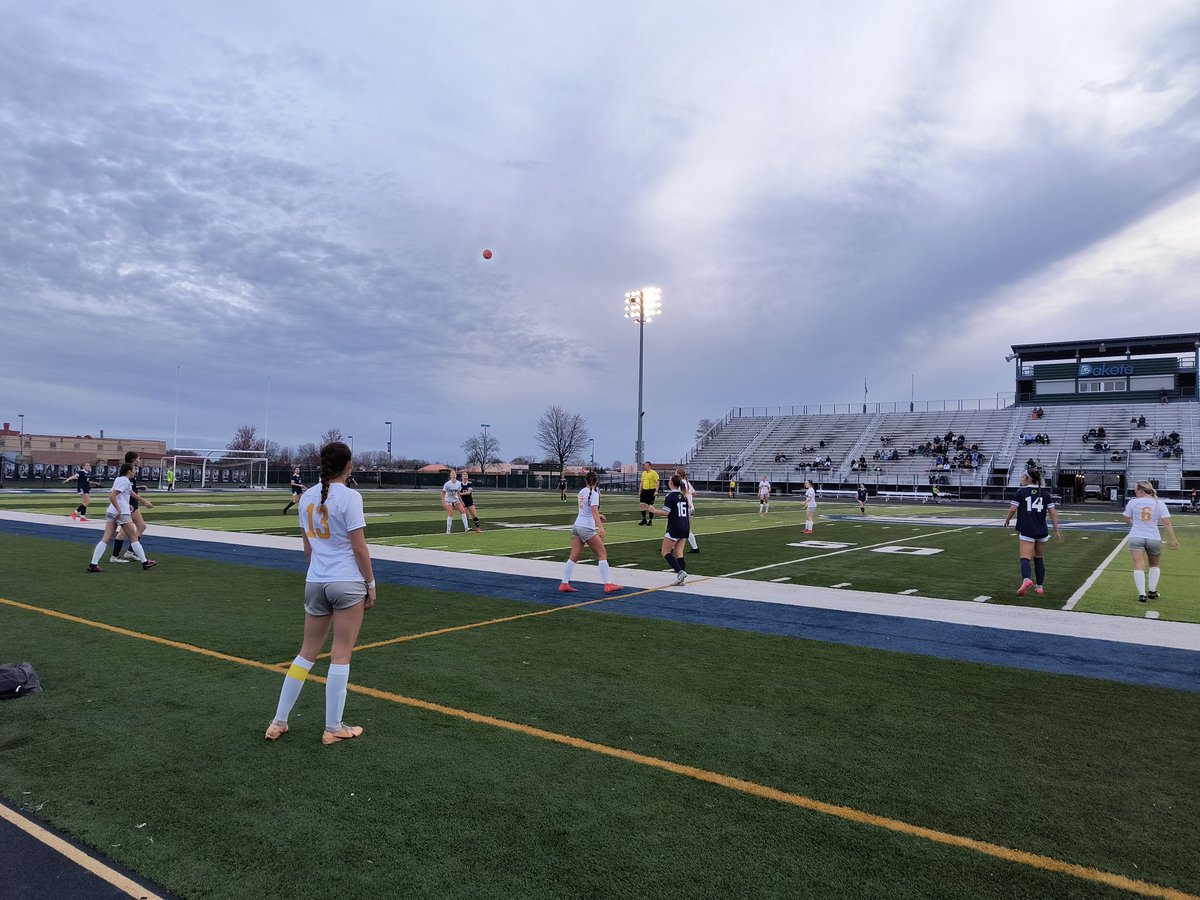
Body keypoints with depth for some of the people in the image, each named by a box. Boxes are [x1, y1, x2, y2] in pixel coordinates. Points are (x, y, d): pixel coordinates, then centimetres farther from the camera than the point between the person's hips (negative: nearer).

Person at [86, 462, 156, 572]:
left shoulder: (119, 479, 17)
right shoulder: (124, 481, -13)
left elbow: (131, 493, 31)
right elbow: (111, 496, -23)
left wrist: (145, 501, 39)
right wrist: (119, 510, -21)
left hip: (111, 512, 8)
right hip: (122, 513, -8)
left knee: (106, 539, 3)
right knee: (133, 538, 2)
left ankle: (93, 564, -4)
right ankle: (145, 562, 9)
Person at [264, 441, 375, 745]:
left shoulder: (306, 497, 6)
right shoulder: (350, 497, -14)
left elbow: (307, 545, 14)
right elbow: (359, 548, -13)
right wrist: (371, 584, -4)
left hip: (315, 582, 6)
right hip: (348, 583, -6)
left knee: (307, 652, 18)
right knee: (341, 655, 4)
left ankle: (278, 723, 23)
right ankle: (333, 729, 13)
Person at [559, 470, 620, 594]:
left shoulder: (582, 491, 12)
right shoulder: (594, 492, -11)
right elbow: (594, 510, -24)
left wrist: (597, 516, 38)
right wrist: (600, 527, -33)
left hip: (577, 526, 8)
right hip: (587, 528, -8)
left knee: (573, 557, 7)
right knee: (602, 554, -1)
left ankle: (564, 584, 5)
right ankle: (607, 585, -3)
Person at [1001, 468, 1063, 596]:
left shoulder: (1021, 491, -1)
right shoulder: (1045, 493, 9)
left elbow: (1012, 509, -7)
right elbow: (1053, 512, 4)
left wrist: (1007, 520, 11)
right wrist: (1057, 530, 8)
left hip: (1027, 531, -4)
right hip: (1042, 531, 4)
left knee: (1025, 558, -10)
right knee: (1039, 558, 18)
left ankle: (1026, 579, -37)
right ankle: (1040, 587, 23)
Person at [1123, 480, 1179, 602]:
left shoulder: (1133, 502, -3)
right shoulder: (1159, 504, -1)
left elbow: (1127, 520, 8)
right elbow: (1167, 523, -5)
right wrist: (1172, 540, -1)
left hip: (1135, 537, -2)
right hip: (1154, 539, 2)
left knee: (1139, 566, -5)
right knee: (1154, 565, 22)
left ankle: (1142, 595, -12)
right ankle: (1152, 592, 25)